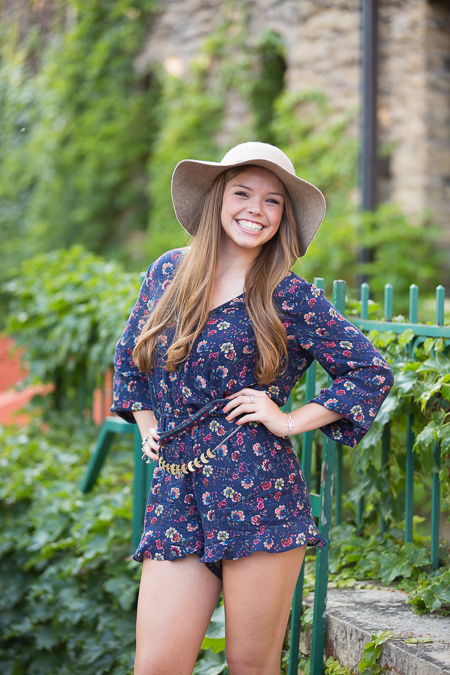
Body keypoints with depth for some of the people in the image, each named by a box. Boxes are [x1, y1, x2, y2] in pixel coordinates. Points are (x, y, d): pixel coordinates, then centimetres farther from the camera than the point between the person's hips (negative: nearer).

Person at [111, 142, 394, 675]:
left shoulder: (289, 297, -1)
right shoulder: (168, 271, 11)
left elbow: (372, 373, 4)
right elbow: (128, 358, 27)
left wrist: (290, 421, -2)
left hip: (257, 495, -3)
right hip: (176, 494, 3)